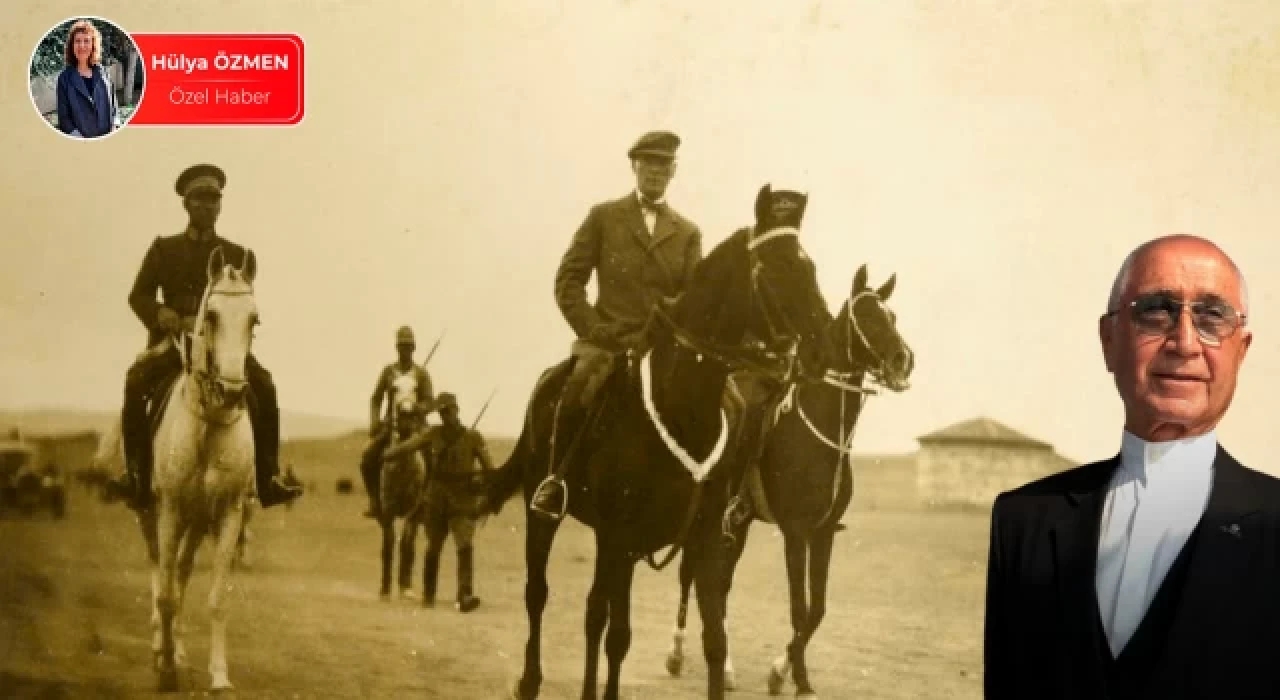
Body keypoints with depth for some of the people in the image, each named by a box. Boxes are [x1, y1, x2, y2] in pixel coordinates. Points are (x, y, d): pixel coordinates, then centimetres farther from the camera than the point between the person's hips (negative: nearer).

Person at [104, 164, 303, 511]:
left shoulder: (237, 256, 11)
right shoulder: (163, 249, 12)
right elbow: (138, 295, 6)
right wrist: (159, 314, -17)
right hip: (170, 342, 0)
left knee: (263, 388, -25)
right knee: (135, 383, -29)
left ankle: (267, 478, -20)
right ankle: (136, 475, -22)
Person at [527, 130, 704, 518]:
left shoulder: (688, 233, 15)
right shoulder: (604, 216, 10)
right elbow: (568, 280, 5)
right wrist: (594, 330, -7)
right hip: (606, 339, -2)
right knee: (578, 394, -30)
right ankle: (557, 478, -7)